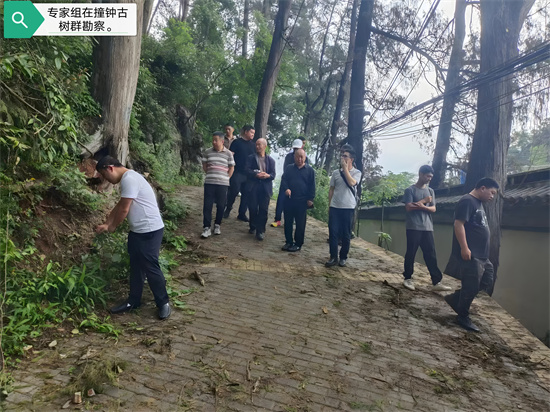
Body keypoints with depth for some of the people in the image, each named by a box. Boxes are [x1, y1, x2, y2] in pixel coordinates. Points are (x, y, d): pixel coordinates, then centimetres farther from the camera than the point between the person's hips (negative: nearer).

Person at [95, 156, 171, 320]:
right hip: (138, 230, 10)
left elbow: (123, 210, -17)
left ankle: (163, 303, 13)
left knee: (150, 267, -2)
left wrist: (112, 227, -1)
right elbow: (119, 206, 23)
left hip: (149, 230, -10)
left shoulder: (129, 179, -18)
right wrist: (106, 223, 19)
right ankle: (133, 301, 31)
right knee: (136, 266, 17)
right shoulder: (127, 179, 14)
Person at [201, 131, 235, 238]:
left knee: (221, 205, 5)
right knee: (207, 205, -1)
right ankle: (207, 227, 6)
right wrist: (210, 175, 7)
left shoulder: (228, 153, 0)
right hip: (209, 182, 1)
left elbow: (231, 168, 7)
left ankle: (217, 225, 22)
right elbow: (204, 165, 13)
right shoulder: (207, 152, 4)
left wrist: (226, 178, 2)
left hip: (222, 183, -1)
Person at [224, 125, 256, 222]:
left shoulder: (253, 145, 16)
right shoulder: (237, 142, 2)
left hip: (249, 174, 5)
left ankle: (242, 214, 15)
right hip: (237, 172, -5)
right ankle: (228, 208, 10)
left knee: (246, 194, 5)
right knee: (234, 190, -14)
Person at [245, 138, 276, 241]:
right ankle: (253, 226, 24)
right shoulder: (251, 158, 12)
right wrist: (257, 174, -18)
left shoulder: (271, 160, 14)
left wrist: (267, 175, -18)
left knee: (263, 209, -5)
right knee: (253, 208, 3)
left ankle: (260, 231, 0)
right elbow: (247, 170, -2)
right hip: (253, 186, 0)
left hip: (265, 187, 0)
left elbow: (273, 174, 5)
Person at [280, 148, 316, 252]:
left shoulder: (309, 170, 3)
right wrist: (286, 189, -15)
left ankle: (298, 243, 13)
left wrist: (310, 199, -5)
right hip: (289, 200, 3)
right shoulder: (289, 168, 9)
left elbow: (312, 186, 2)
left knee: (300, 224, 3)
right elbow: (283, 180, 5)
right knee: (288, 222, 9)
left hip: (302, 201, -2)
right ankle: (289, 242, 21)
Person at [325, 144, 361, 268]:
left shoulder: (356, 173, 1)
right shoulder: (336, 172, 8)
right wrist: (329, 205, 10)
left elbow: (351, 183, -19)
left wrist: (345, 168, -14)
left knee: (346, 234, 6)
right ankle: (333, 257, 7)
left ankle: (343, 257, 18)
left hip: (348, 208, -2)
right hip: (335, 207, 2)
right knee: (333, 232, -1)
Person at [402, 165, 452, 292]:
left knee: (431, 255, 2)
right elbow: (408, 208, -10)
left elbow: (433, 209, 7)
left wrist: (421, 206, -11)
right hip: (413, 227, -4)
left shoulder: (430, 191, 15)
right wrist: (424, 201, -7)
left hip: (428, 228, 5)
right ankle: (408, 278, 14)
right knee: (411, 254, 1)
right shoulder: (410, 190, 0)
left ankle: (436, 282, 3)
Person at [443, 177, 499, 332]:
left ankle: (455, 298, 24)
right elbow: (458, 224, -22)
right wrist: (464, 248, -25)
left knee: (488, 282, 14)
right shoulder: (467, 201, -14)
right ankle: (463, 317, 14)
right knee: (471, 286, -2)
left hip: (482, 255, 10)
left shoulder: (479, 203, 18)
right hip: (470, 255, -10)